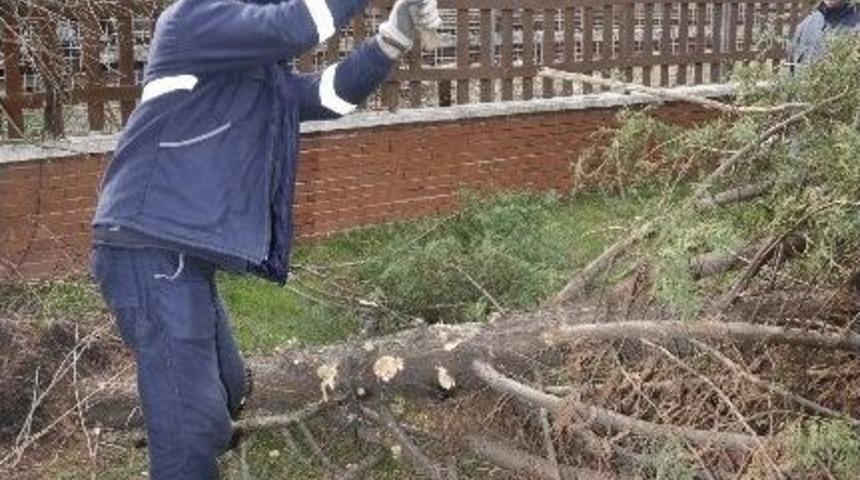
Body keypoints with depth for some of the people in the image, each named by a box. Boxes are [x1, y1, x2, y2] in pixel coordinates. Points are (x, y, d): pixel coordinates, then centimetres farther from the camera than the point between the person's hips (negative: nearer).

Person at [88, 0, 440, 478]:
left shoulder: (264, 72, 20)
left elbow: (334, 92, 10)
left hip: (186, 255, 10)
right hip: (149, 252, -10)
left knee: (225, 389, 23)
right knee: (192, 415, -10)